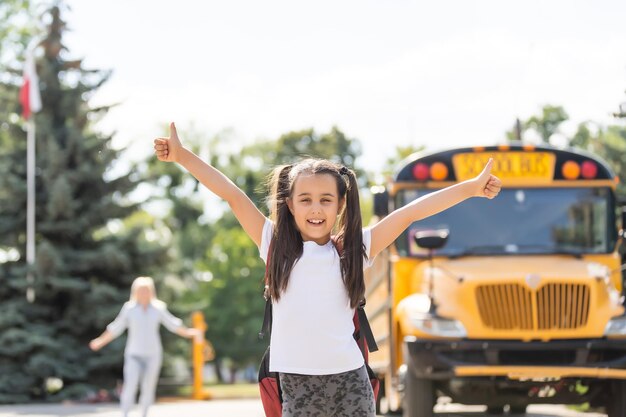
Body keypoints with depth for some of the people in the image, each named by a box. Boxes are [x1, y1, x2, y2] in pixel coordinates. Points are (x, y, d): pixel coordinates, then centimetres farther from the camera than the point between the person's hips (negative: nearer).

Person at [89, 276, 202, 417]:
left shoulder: (158, 309, 0)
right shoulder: (129, 308, -2)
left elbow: (173, 325, 4)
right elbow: (116, 328, 5)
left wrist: (190, 333, -7)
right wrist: (100, 342, 4)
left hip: (153, 355, 2)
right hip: (134, 355, -2)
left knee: (148, 389, 5)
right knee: (130, 386, -18)